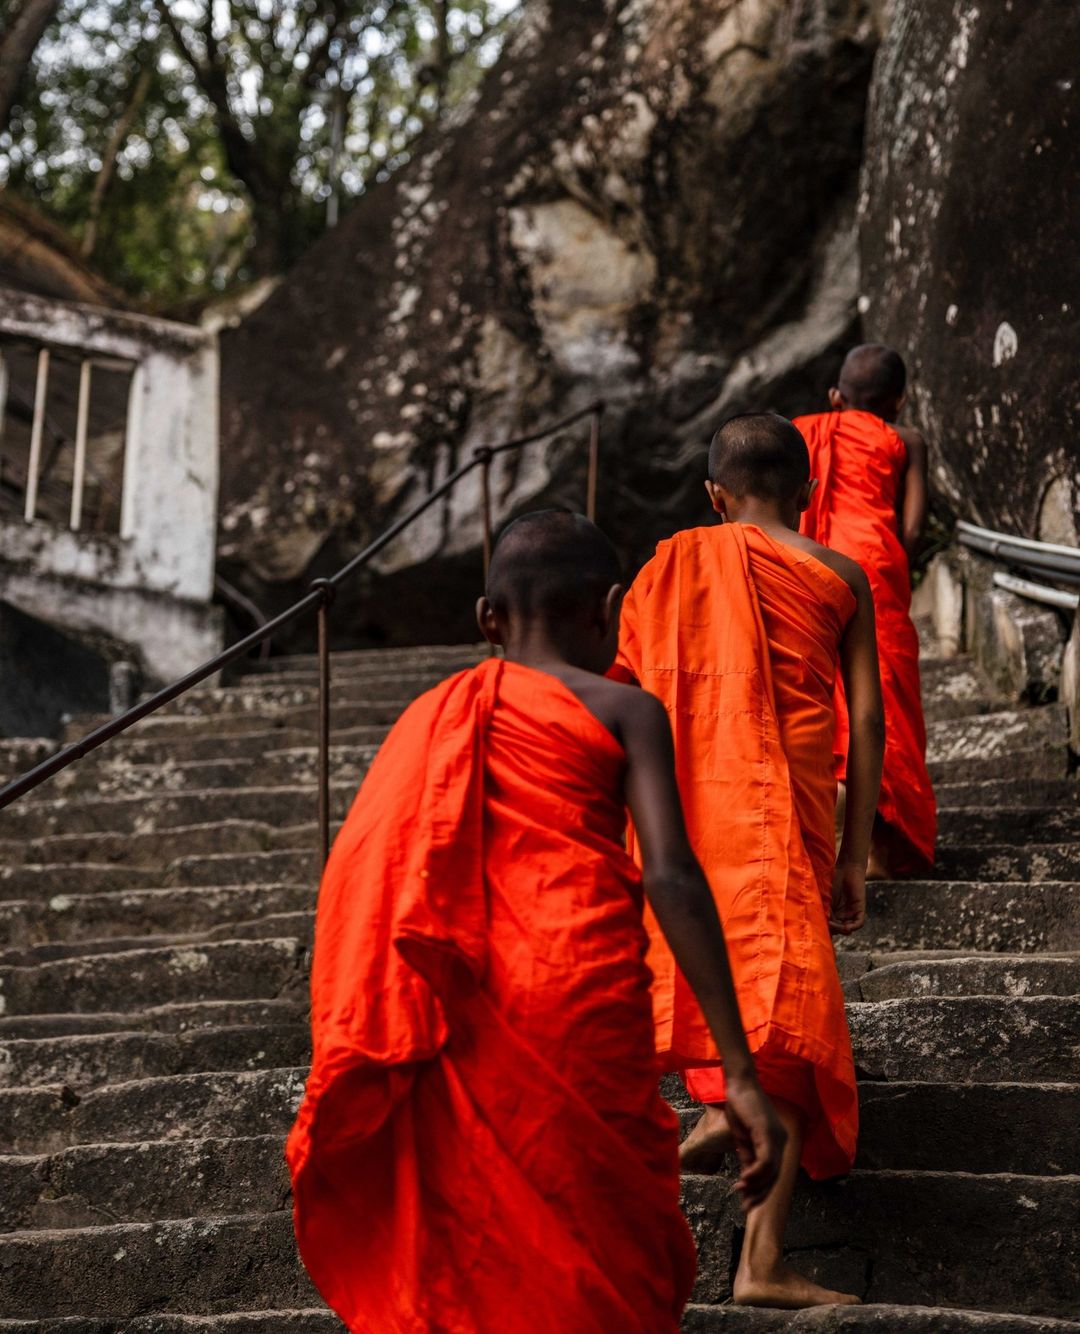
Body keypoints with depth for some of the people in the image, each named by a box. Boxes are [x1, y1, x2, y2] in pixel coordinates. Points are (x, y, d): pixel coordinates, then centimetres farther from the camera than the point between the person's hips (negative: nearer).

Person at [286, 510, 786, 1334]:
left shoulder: (432, 717, 14)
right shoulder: (623, 711, 3)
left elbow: (356, 880, 10)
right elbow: (671, 877, -9)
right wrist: (742, 1072, -12)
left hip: (455, 1033, 4)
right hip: (582, 1006, -4)